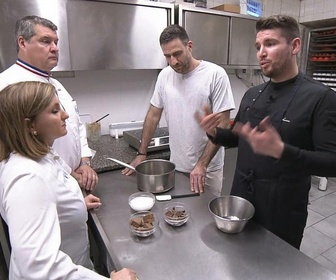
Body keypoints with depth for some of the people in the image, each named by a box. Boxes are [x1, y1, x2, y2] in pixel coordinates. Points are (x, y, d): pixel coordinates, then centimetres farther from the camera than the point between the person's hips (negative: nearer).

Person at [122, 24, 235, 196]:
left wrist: (202, 164, -17)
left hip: (208, 168, -3)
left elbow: (222, 124, -15)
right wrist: (141, 154, 7)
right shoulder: (164, 75, 0)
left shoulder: (215, 74, -14)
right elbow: (153, 115, 7)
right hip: (176, 166, 4)